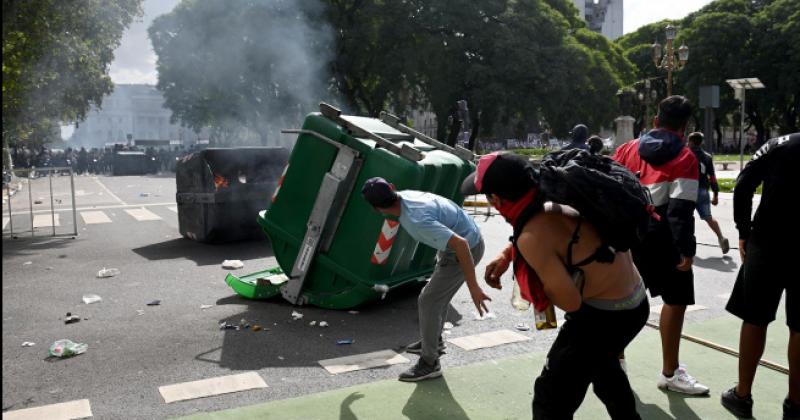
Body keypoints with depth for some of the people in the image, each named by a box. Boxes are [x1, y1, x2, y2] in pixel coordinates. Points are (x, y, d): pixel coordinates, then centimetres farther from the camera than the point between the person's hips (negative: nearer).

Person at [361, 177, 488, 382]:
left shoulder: (417, 221, -37)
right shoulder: (404, 195, -12)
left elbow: (460, 244, -40)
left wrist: (473, 287, -38)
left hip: (466, 249, -9)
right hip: (458, 240, 9)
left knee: (428, 301, -6)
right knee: (439, 294, 24)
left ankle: (429, 363, 8)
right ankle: (434, 341, 44)